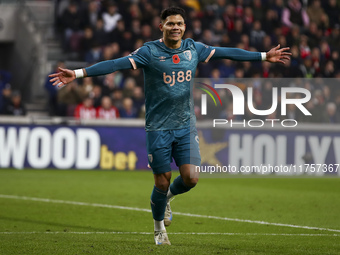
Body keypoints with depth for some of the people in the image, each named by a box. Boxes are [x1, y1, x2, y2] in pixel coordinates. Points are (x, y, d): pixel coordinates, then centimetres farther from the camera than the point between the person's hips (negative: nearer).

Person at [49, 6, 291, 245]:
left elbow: (227, 53, 11)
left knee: (190, 179, -8)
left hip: (186, 125, 3)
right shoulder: (149, 51, -12)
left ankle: (168, 196, 28)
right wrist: (77, 73, -31)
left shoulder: (194, 49, 2)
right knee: (162, 182, 2)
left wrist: (265, 56, 16)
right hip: (158, 127, -3)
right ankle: (159, 229, 28)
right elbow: (117, 63, -21)